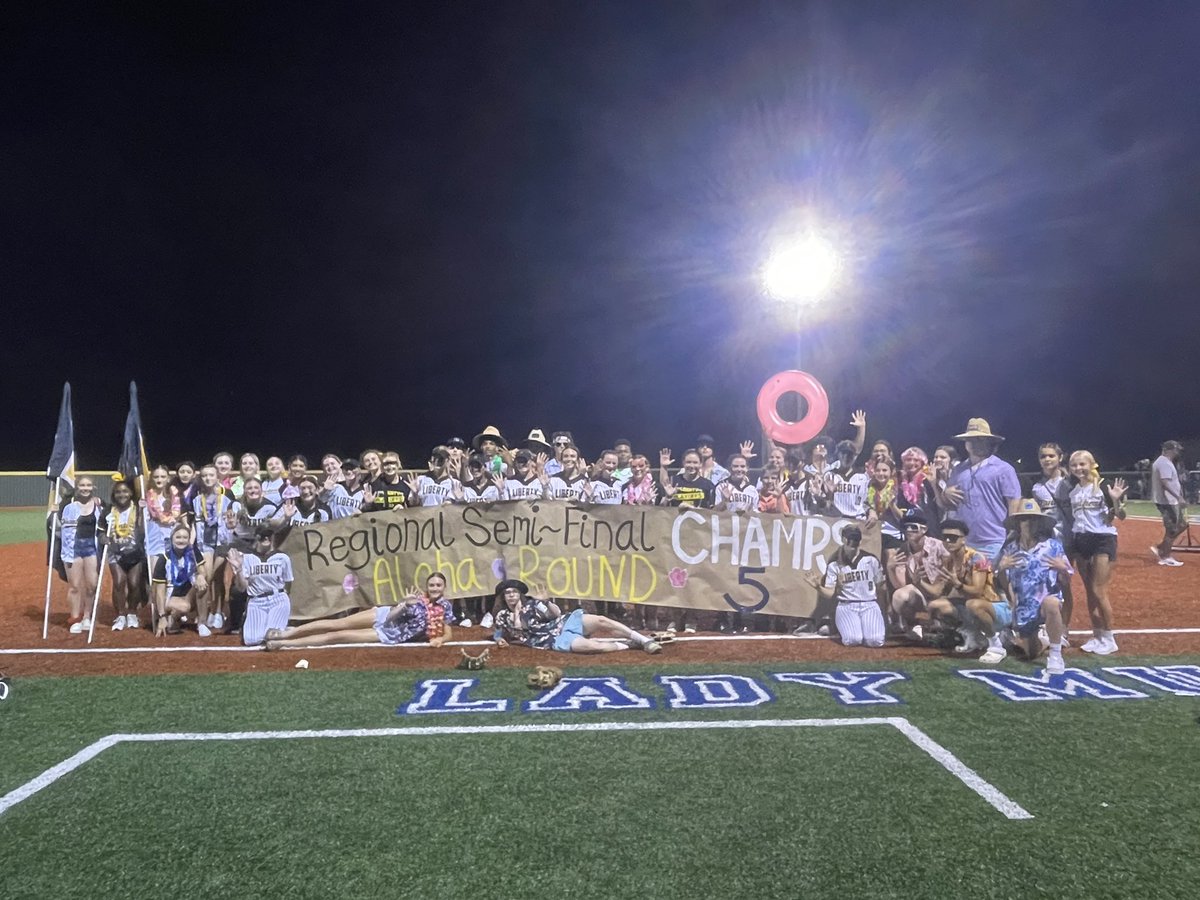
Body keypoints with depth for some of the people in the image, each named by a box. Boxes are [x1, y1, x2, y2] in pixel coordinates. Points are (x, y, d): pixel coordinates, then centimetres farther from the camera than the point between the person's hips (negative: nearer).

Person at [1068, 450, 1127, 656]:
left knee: (1099, 592, -6)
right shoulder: (1073, 491, 8)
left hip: (1103, 540, -6)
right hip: (1081, 541, 6)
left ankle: (1109, 639, 7)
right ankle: (1097, 636, 19)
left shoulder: (1103, 486, -9)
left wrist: (1116, 500, -26)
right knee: (1090, 592, 10)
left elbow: (1120, 516, -10)